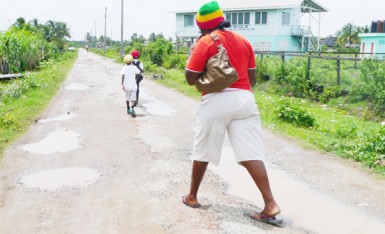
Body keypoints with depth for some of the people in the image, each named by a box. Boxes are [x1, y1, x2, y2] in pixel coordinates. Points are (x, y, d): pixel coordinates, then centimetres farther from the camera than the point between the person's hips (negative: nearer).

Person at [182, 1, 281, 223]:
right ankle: (271, 204, -7)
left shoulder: (205, 42, -3)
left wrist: (193, 54, 11)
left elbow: (191, 79, -3)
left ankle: (192, 197, 25)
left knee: (202, 152, 11)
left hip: (216, 101, -4)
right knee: (252, 154, 0)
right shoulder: (244, 41, 14)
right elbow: (252, 77, 17)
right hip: (244, 99, 4)